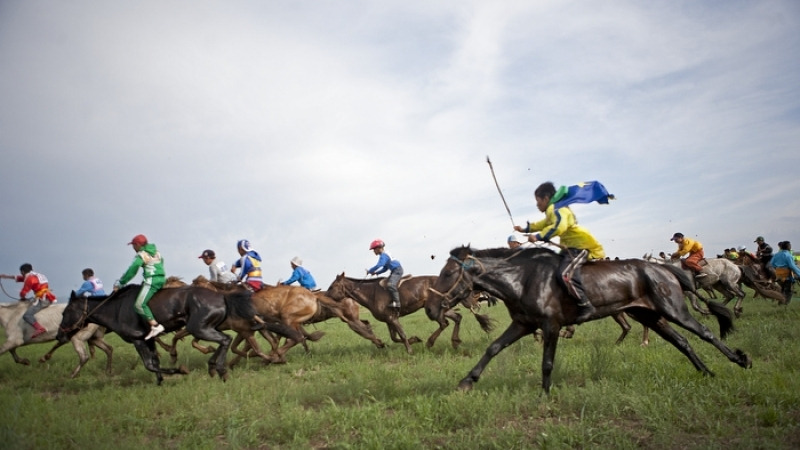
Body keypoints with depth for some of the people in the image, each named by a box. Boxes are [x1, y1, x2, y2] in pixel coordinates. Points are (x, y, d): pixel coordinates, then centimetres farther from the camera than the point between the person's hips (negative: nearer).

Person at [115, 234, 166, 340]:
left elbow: (131, 271, -9)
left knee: (139, 304, -14)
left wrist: (119, 283, -2)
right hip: (162, 279, 9)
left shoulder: (141, 255, -5)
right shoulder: (157, 252, 18)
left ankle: (155, 326, -26)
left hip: (151, 281, -9)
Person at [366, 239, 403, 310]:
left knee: (390, 285, -27)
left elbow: (379, 265, -25)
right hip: (394, 271, 11)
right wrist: (376, 272, 13)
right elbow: (385, 268, 24)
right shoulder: (385, 255, 18)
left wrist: (370, 271, -12)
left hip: (397, 270, -11)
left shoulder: (383, 255, -14)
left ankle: (397, 302, -31)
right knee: (386, 283, 16)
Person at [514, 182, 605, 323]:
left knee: (566, 274, -28)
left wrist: (539, 237, -33)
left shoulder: (556, 209, -15)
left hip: (580, 245, -11)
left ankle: (585, 305, -24)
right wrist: (525, 229, 38)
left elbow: (559, 226, -34)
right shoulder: (553, 211, 18)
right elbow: (544, 224, 36)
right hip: (570, 246, 11)